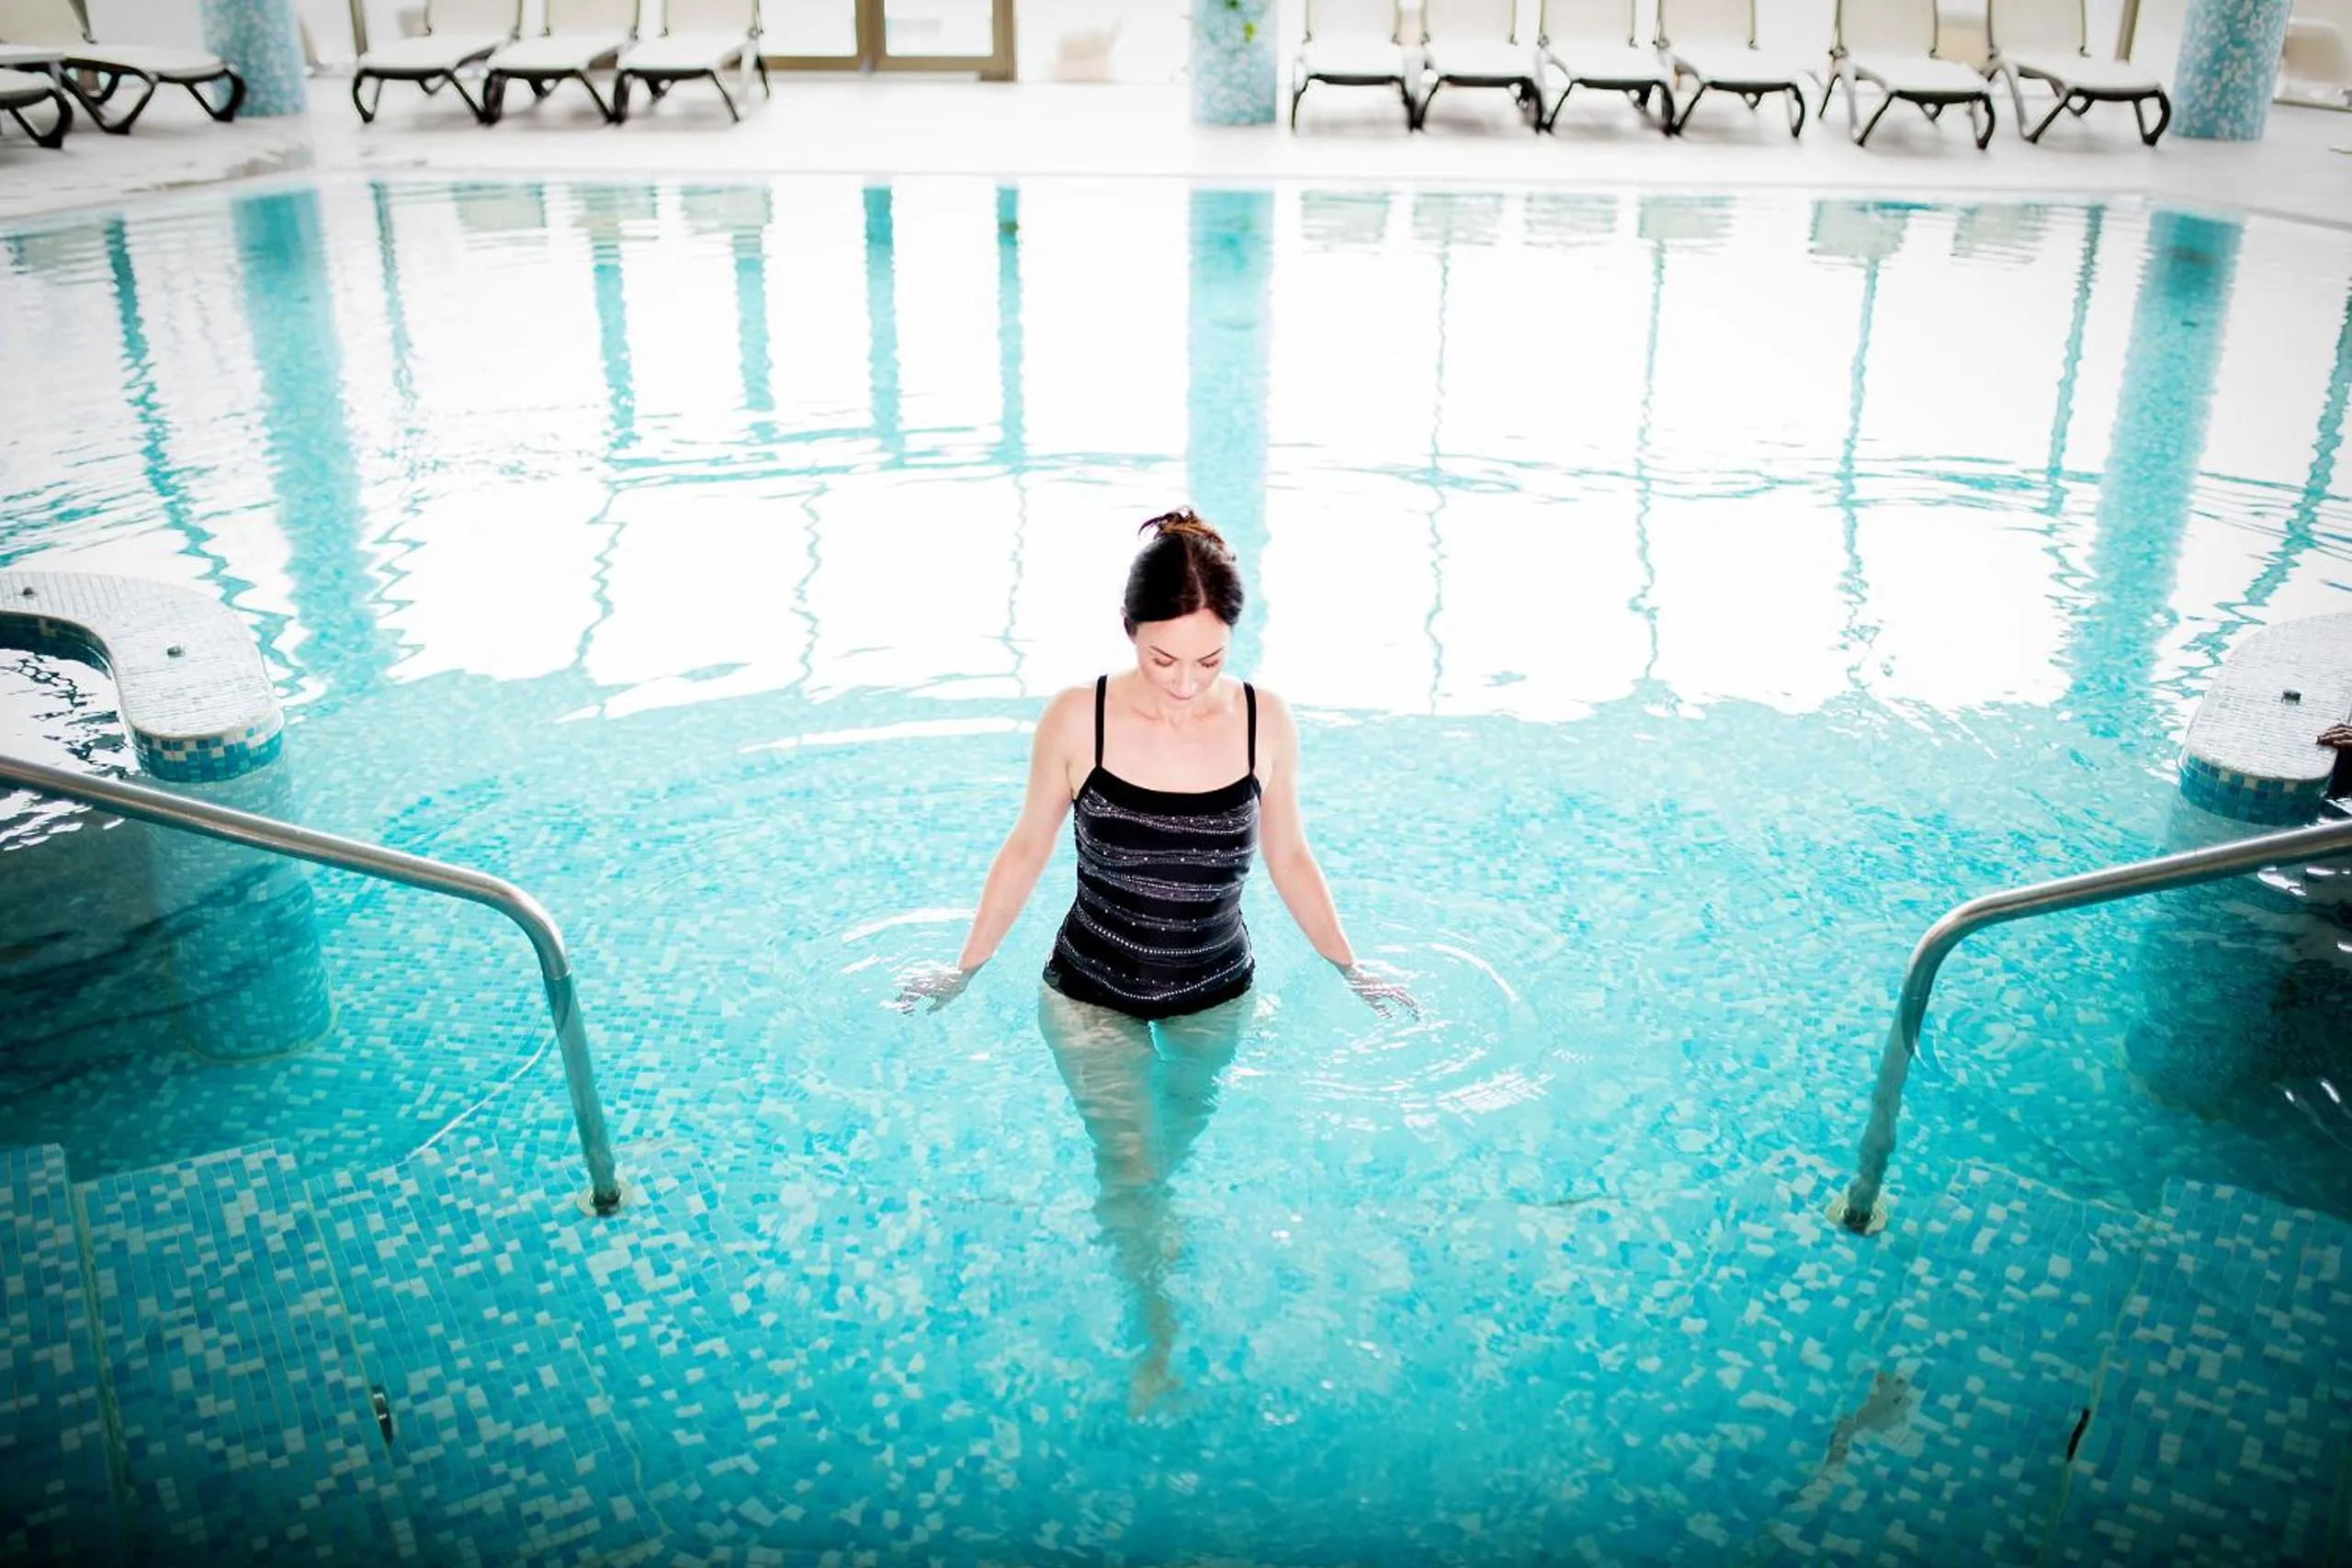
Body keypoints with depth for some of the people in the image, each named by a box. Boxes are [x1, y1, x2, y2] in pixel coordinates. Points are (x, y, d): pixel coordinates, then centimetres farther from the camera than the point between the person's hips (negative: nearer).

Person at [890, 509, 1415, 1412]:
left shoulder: (1263, 722, -16)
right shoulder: (1078, 720, -20)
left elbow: (1288, 860, 0)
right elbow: (1028, 849, -6)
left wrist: (1349, 968, 5)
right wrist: (964, 969, 0)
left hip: (1216, 996, 2)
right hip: (1091, 995, -2)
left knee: (1181, 1139, 25)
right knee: (1127, 1168, -4)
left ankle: (1150, 1219, 57)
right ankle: (1158, 1337, 20)